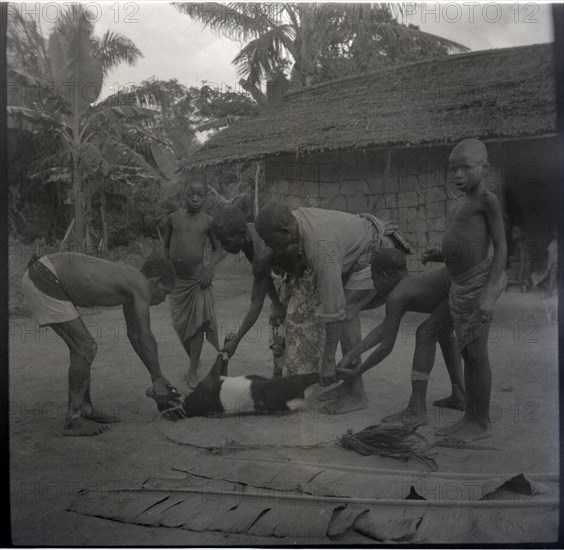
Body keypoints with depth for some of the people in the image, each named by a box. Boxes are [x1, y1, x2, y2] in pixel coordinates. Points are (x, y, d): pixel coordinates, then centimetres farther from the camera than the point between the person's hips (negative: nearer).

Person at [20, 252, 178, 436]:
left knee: (82, 347, 14)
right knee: (85, 349, -6)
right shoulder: (142, 284, -11)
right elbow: (146, 338, -13)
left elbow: (134, 335, 23)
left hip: (41, 275, 10)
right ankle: (73, 420, 2)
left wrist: (157, 377, 25)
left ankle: (85, 409, 23)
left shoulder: (129, 281, 17)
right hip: (43, 280, -10)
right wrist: (158, 380, -3)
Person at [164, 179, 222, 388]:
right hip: (176, 280, 3)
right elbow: (166, 245, 14)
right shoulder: (174, 218, 3)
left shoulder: (208, 222, -2)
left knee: (197, 323, -4)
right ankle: (193, 361, 30)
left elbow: (217, 249, 5)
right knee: (180, 325, 9)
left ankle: (193, 370, 5)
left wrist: (210, 267, -11)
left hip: (197, 280, -3)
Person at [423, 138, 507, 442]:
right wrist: (439, 256, 10)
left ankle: (482, 422, 9)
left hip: (479, 282, -8)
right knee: (468, 354, 12)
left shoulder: (488, 200, -8)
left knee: (476, 354, -2)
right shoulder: (462, 206, 17)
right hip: (459, 287, 8)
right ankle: (470, 418, 20)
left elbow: (501, 247, -12)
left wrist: (489, 293, -20)